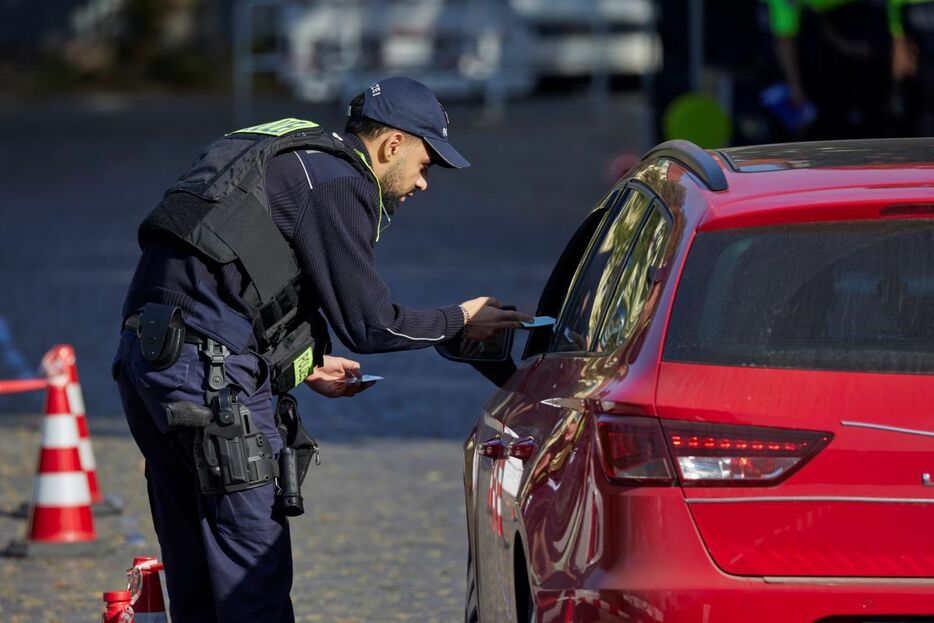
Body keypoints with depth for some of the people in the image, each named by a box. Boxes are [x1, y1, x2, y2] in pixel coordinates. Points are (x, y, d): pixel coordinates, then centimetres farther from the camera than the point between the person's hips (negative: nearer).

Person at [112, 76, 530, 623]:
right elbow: (368, 324, -7)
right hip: (210, 371, -10)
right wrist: (460, 322, 8)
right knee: (254, 570, -7)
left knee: (196, 569, 14)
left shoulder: (292, 159, 24)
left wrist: (305, 365, 26)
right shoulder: (339, 183, -6)